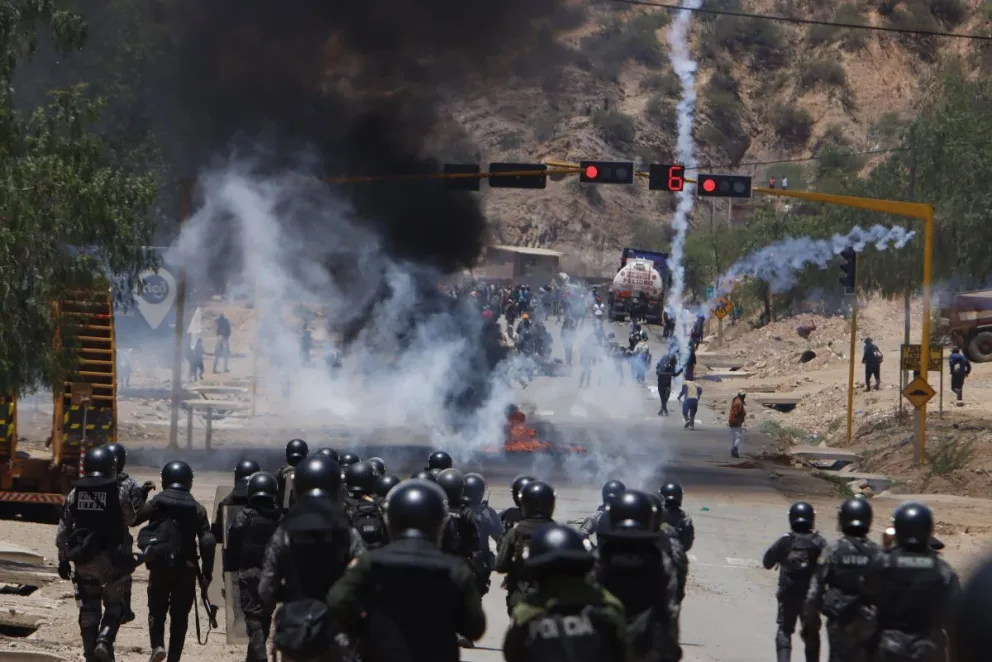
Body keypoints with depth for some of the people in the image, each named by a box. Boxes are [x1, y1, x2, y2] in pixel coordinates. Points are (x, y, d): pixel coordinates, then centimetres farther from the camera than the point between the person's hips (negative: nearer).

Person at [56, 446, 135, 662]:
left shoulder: (74, 493, 1)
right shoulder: (119, 492, -9)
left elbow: (62, 532, 4)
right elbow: (130, 519, 6)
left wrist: (63, 559, 12)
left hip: (82, 560, 3)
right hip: (112, 559, -3)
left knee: (88, 609, 11)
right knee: (114, 604, 10)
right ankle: (104, 640, -14)